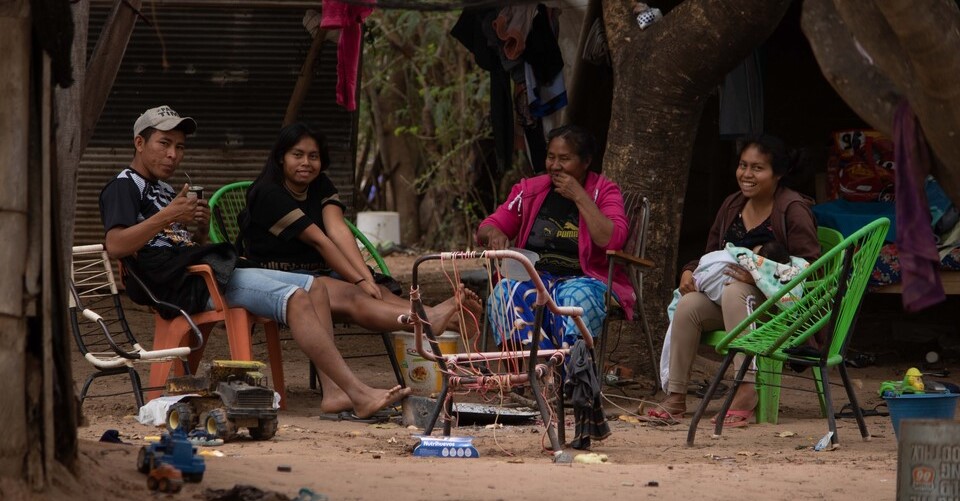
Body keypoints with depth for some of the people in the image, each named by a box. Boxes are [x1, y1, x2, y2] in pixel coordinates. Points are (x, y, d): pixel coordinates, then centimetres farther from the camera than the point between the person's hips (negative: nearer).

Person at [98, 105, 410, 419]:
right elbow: (115, 246, -18)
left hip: (213, 273, 10)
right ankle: (360, 395, -26)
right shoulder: (123, 187, 0)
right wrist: (167, 217, -20)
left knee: (313, 286, 2)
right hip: (183, 286, -10)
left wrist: (201, 228, 6)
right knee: (294, 298, -22)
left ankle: (333, 392, -13)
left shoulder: (164, 191, 30)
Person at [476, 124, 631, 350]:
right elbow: (486, 228, 16)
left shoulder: (605, 192, 5)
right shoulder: (529, 190, 15)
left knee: (577, 297, -39)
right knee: (505, 292, -31)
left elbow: (612, 240, -13)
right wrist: (493, 233, -9)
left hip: (583, 280, -3)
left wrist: (580, 197, -10)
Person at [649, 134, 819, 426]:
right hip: (727, 297, 6)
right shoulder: (732, 206, 15)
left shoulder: (793, 210, -7)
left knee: (734, 292, -37)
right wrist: (690, 271, 0)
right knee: (689, 304, -23)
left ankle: (746, 391, -42)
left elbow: (809, 266, -17)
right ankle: (675, 397, -22)